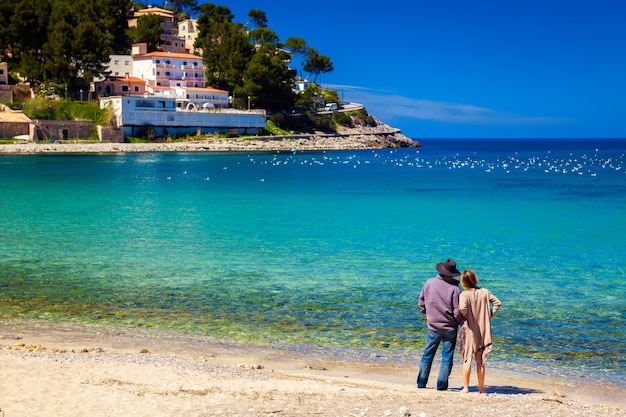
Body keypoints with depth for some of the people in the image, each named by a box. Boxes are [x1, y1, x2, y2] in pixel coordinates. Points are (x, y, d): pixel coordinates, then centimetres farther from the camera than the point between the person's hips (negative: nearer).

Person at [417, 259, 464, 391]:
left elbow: (421, 302, 5)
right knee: (447, 357, 7)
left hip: (433, 326, 3)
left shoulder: (429, 283, -5)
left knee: (428, 354, 14)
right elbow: (458, 311, -14)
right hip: (450, 328, -3)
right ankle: (442, 384, 6)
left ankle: (421, 382, 17)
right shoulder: (454, 289, -16)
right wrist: (461, 322, 6)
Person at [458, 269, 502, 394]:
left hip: (470, 331, -4)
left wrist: (465, 315, -11)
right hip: (483, 331, 4)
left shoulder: (464, 294, -13)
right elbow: (497, 303, 3)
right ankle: (481, 388, 14)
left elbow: (462, 307, -31)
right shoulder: (485, 292, 1)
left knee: (467, 360, 7)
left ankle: (466, 387, 7)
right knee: (480, 361, 11)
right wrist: (489, 316, 5)